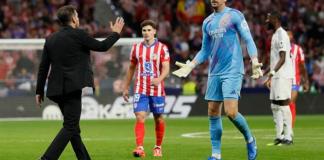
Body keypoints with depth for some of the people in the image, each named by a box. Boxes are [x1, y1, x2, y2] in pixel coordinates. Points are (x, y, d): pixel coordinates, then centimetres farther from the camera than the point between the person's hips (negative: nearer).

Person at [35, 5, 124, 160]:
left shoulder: (50, 39, 10)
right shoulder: (78, 35, -8)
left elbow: (43, 67, 10)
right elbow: (102, 46, 1)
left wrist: (39, 91, 15)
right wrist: (115, 33, 18)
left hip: (56, 89, 7)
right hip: (72, 87, -7)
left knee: (73, 127, 15)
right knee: (70, 127, -8)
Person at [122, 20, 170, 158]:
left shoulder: (162, 48, -1)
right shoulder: (136, 48, 7)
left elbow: (166, 68, -8)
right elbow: (131, 68, 15)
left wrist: (159, 79, -28)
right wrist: (126, 88, 14)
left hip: (157, 90, -1)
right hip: (140, 89, 1)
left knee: (158, 119, 7)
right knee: (140, 118, -12)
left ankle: (158, 147, 23)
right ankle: (140, 148, -19)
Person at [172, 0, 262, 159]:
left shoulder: (234, 15, -3)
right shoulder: (207, 22, 15)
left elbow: (248, 40, -6)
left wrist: (254, 61, -20)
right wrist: (190, 66, 11)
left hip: (232, 71, -6)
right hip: (214, 73, 7)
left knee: (231, 112, -15)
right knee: (213, 113, 4)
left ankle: (250, 140, 11)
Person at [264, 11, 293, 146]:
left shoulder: (281, 35, -13)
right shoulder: (275, 35, 18)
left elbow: (282, 58, -20)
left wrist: (272, 72, -29)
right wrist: (266, 72, 27)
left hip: (283, 76, -10)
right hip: (276, 76, 10)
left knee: (283, 104, -9)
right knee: (275, 105, 10)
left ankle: (288, 137, -8)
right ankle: (279, 136, 14)